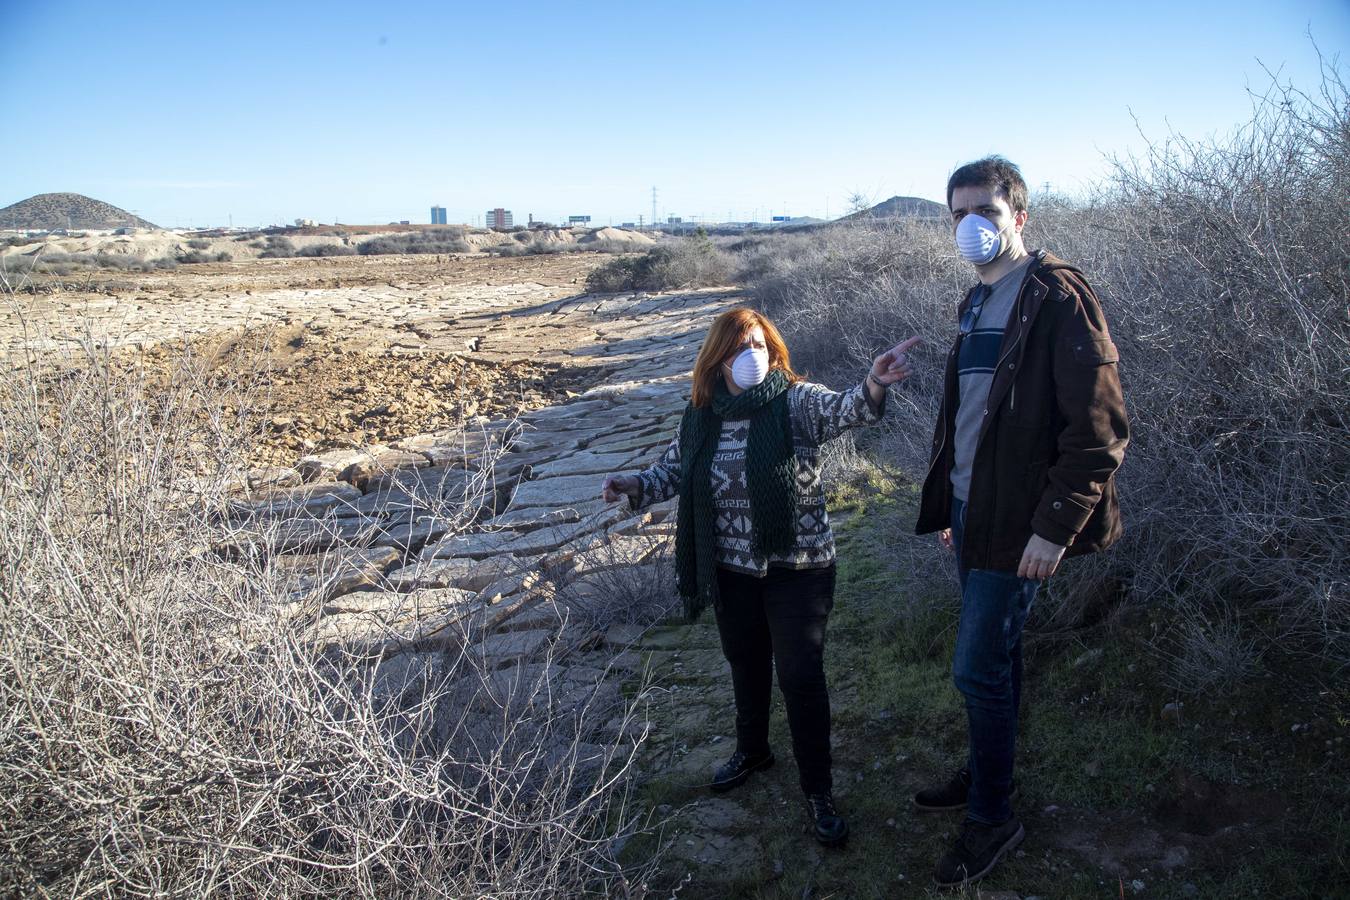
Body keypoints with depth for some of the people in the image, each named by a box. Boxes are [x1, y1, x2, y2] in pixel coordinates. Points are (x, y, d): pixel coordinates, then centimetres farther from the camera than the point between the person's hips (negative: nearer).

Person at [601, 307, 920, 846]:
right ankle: (752, 750, 48)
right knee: (746, 664, 22)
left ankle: (818, 793, 20)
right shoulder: (700, 417, -2)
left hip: (796, 569, -4)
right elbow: (673, 470, 10)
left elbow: (842, 410, -35)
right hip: (732, 571, 4)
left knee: (801, 677, 0)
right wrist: (637, 485, -9)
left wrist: (871, 388, -57)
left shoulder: (797, 403, -15)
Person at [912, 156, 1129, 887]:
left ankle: (993, 816, 18)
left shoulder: (1057, 298, -15)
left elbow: (1100, 427, -19)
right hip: (971, 511, 8)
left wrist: (1055, 526, -21)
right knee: (995, 654, 20)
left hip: (1017, 524, -8)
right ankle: (983, 773, 37)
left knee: (979, 669, -1)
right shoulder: (977, 304, 12)